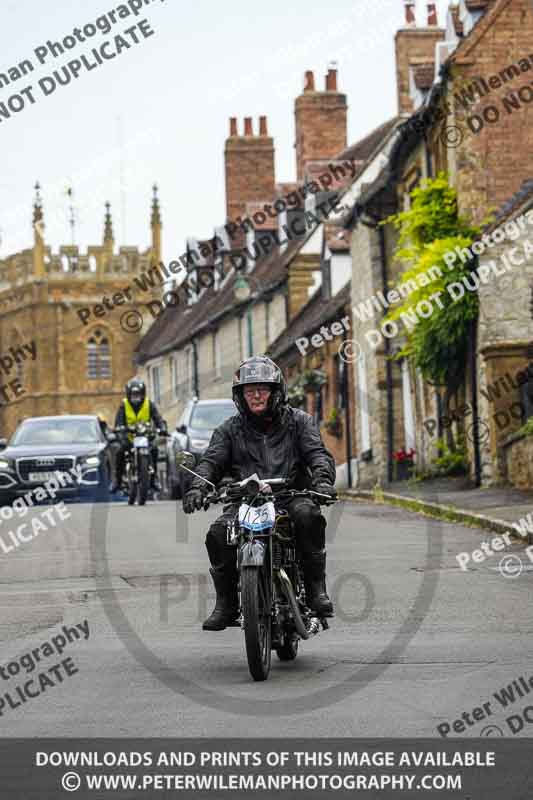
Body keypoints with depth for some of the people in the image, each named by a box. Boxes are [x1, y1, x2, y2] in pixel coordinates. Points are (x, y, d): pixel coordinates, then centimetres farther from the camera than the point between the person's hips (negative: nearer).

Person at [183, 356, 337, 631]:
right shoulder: (230, 429, 15)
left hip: (291, 496, -1)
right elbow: (212, 461, 4)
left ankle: (316, 589, -24)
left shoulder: (298, 421, 12)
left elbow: (318, 453, -1)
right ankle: (226, 604, -12)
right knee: (218, 534, -27)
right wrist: (198, 487, -19)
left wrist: (322, 479, -24)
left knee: (308, 515, -35)